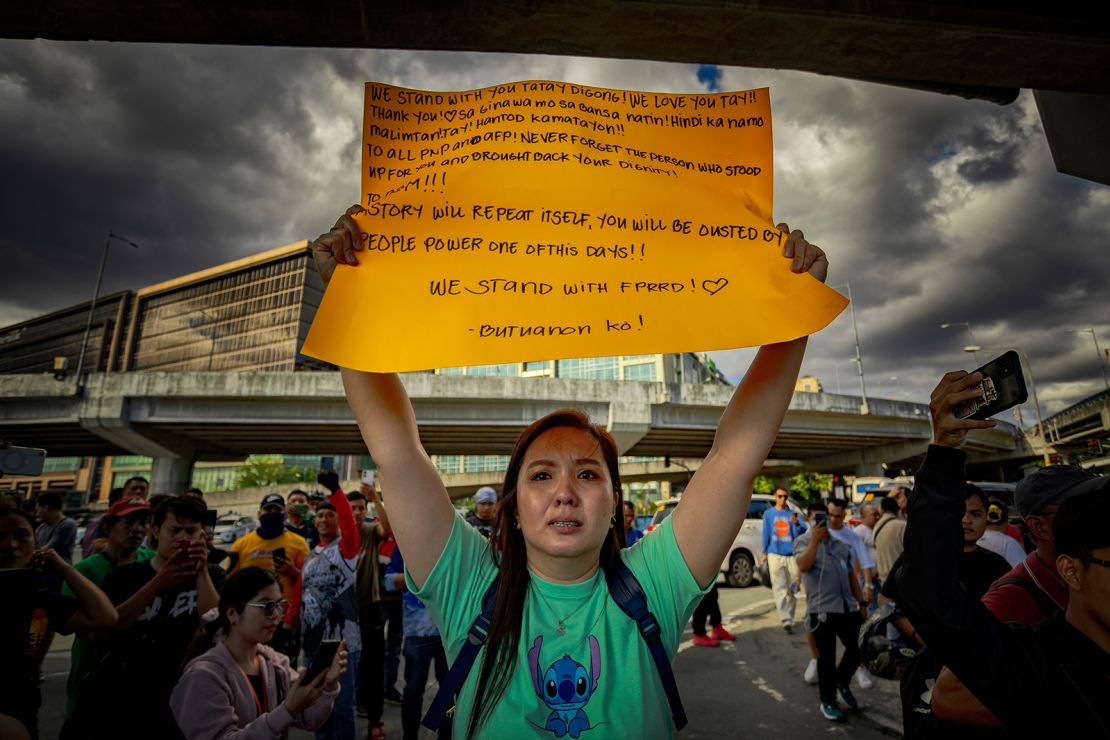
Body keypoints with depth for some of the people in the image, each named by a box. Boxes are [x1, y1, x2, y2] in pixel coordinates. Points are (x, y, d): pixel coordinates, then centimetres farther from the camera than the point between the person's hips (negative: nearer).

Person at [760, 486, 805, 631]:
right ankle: (786, 620, -12)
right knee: (779, 588, -9)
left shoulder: (792, 514, 5)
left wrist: (797, 524, -27)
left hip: (792, 555, 1)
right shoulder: (768, 513, 5)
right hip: (775, 555, -1)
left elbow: (801, 533, -7)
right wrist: (764, 552, 6)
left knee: (792, 589, 8)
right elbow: (765, 533, 8)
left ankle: (790, 618, 22)